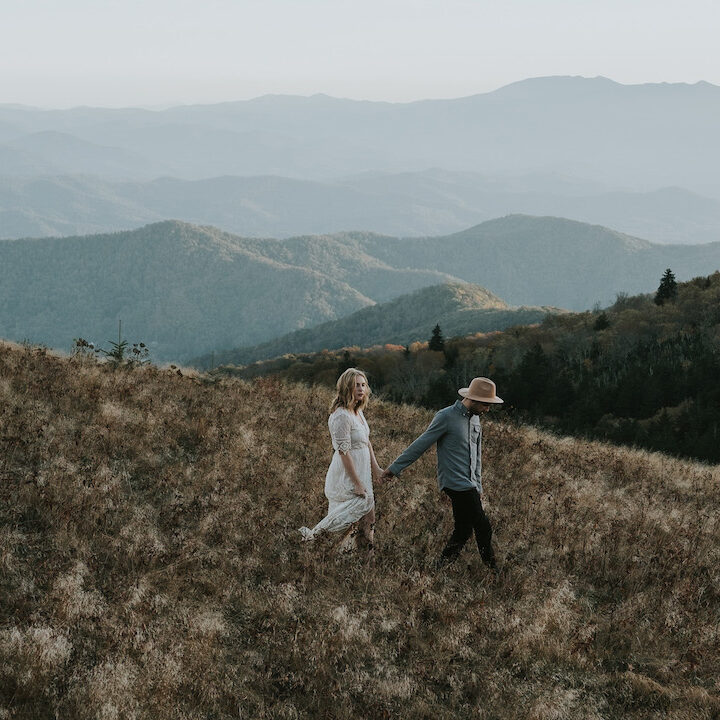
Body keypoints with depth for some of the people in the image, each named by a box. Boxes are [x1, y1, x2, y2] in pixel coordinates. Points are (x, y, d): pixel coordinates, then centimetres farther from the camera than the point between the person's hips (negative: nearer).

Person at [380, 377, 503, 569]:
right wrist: (395, 468, -6)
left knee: (463, 530, 8)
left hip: (469, 485, 9)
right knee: (482, 528, -10)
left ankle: (443, 566, 18)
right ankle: (491, 567, 1)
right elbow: (421, 445, -9)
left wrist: (478, 486, 25)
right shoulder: (446, 417, -12)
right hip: (455, 483, -9)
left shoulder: (474, 419, 15)